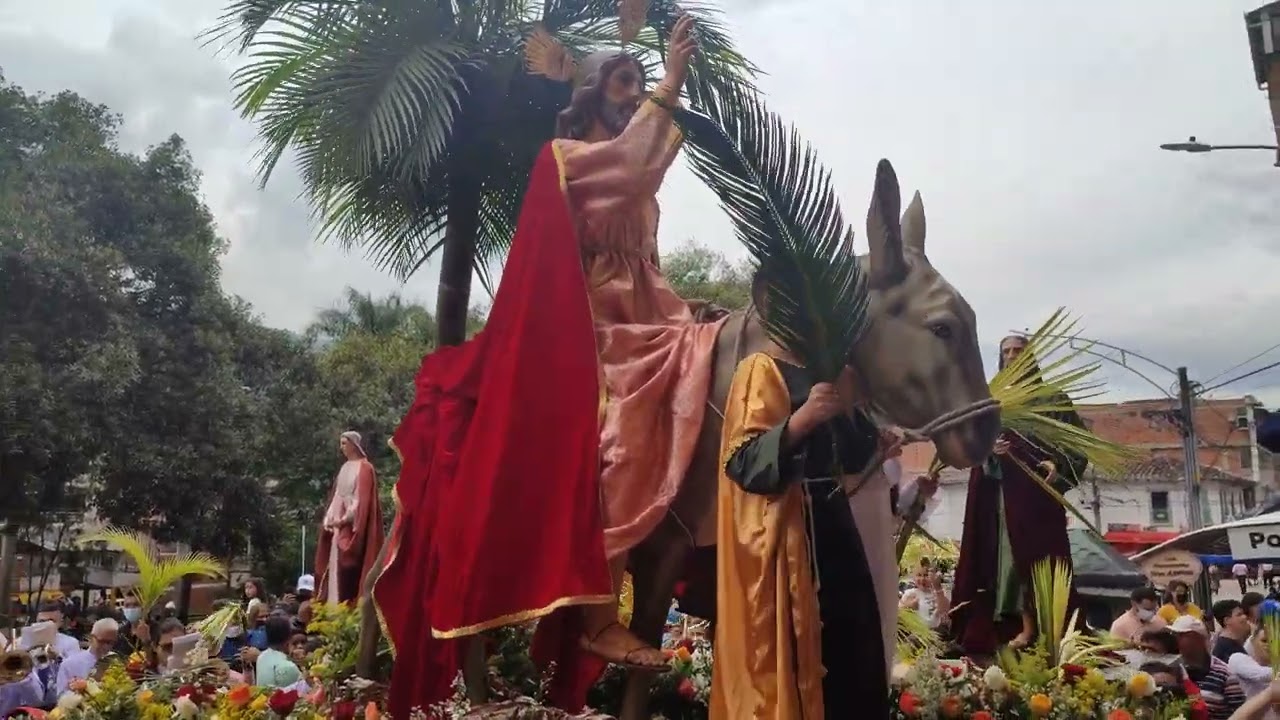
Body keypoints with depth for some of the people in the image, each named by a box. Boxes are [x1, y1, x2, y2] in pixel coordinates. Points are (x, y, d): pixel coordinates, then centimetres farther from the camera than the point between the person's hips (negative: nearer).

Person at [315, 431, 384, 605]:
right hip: (339, 524, 8)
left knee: (348, 566, -12)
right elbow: (335, 496, 16)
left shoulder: (364, 468, -8)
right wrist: (329, 519, 5)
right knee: (336, 566, 5)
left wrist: (346, 519, -19)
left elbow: (363, 498, -14)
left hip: (353, 525, -8)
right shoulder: (344, 468, 16)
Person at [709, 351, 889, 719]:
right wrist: (801, 419, -29)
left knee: (852, 645, 7)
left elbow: (856, 459, 14)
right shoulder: (763, 368, -8)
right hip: (783, 533, -7)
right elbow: (742, 463, -17)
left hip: (832, 520, 8)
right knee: (791, 655, -7)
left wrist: (849, 404, -2)